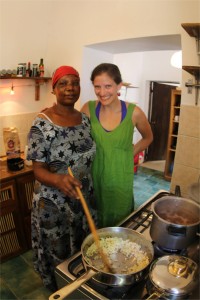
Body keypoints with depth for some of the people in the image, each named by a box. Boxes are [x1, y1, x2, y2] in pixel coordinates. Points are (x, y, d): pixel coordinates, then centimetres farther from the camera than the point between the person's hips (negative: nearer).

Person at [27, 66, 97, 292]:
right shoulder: (42, 124, -18)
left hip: (85, 200, 6)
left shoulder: (85, 119, 0)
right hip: (53, 205, -5)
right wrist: (58, 180, -36)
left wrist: (91, 193, 11)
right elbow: (38, 170, -15)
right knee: (58, 256, 17)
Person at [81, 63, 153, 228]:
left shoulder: (134, 112, -10)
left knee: (118, 227, 16)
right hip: (93, 177, 1)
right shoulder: (88, 109, -7)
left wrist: (131, 153, -1)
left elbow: (148, 137, 9)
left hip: (120, 180, -1)